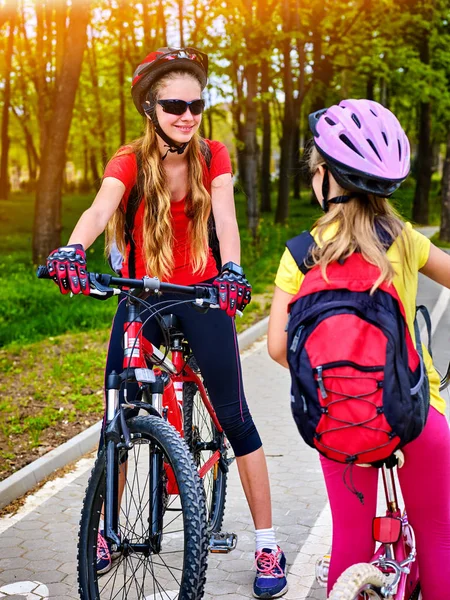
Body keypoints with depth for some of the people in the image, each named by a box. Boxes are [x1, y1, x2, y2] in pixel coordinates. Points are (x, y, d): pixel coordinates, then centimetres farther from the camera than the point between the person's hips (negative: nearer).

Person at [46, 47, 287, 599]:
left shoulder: (212, 156, -4)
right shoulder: (131, 160, -9)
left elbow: (225, 216, -19)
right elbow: (99, 210, -28)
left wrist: (232, 273, -39)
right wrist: (71, 251, -49)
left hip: (201, 296, 0)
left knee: (235, 419, -2)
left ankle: (268, 546, 10)